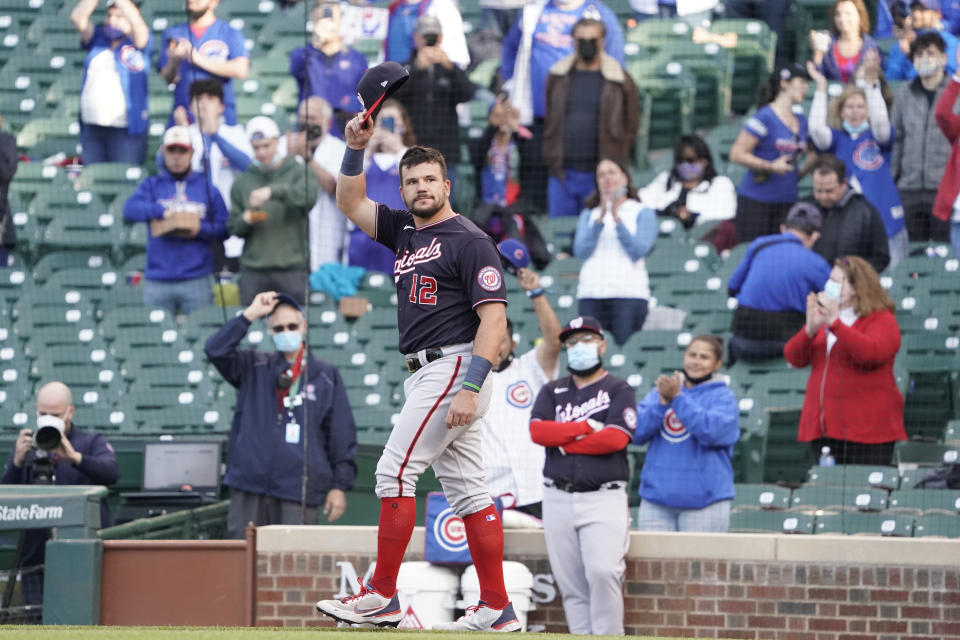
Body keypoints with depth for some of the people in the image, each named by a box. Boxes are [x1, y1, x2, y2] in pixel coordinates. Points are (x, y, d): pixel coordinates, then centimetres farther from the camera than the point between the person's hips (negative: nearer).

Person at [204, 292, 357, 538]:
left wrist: (340, 485, 3)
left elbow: (342, 434, 8)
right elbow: (215, 349, -4)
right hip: (250, 486, 1)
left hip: (299, 490, -1)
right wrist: (251, 314, -5)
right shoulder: (254, 368, 12)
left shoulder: (326, 376, 9)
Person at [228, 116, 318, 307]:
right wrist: (245, 220, -10)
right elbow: (233, 227, 13)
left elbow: (309, 195, -18)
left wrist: (273, 191, -28)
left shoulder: (297, 173, 4)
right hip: (253, 271, 3)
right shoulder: (243, 182, 13)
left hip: (292, 268, -2)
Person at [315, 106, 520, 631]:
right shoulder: (405, 232, 16)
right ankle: (496, 609, 4)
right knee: (466, 489, 5)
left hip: (454, 368, -9)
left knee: (395, 470, -12)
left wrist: (470, 389, -24)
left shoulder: (469, 241, -9)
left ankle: (382, 596, -10)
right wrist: (356, 148, 7)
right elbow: (350, 203, 24)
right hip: (426, 376, 9)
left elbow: (493, 319, -15)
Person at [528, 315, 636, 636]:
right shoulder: (552, 391, 16)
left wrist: (564, 440, -5)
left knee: (603, 572, -21)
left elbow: (616, 438, -11)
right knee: (570, 584, 1)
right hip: (558, 499, 4)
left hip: (604, 499, -4)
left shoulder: (618, 390, 5)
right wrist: (587, 428, -7)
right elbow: (538, 431, -2)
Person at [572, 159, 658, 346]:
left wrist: (616, 218, -9)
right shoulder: (589, 214, 19)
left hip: (628, 292, -3)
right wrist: (600, 218, -6)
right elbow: (581, 251, 4)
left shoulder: (642, 213, 11)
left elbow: (638, 250, -3)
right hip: (591, 293, 3)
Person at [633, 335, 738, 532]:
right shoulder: (658, 392, 13)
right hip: (656, 498, 3)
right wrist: (662, 401, -14)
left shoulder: (723, 397, 2)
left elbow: (711, 431, -17)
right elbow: (636, 432, 1)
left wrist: (677, 398, -19)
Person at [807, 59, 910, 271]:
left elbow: (880, 120, -15)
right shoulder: (835, 138, 9)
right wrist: (821, 86, -11)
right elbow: (816, 128, -11)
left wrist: (871, 81, -25)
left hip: (886, 222, -1)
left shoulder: (877, 136, 7)